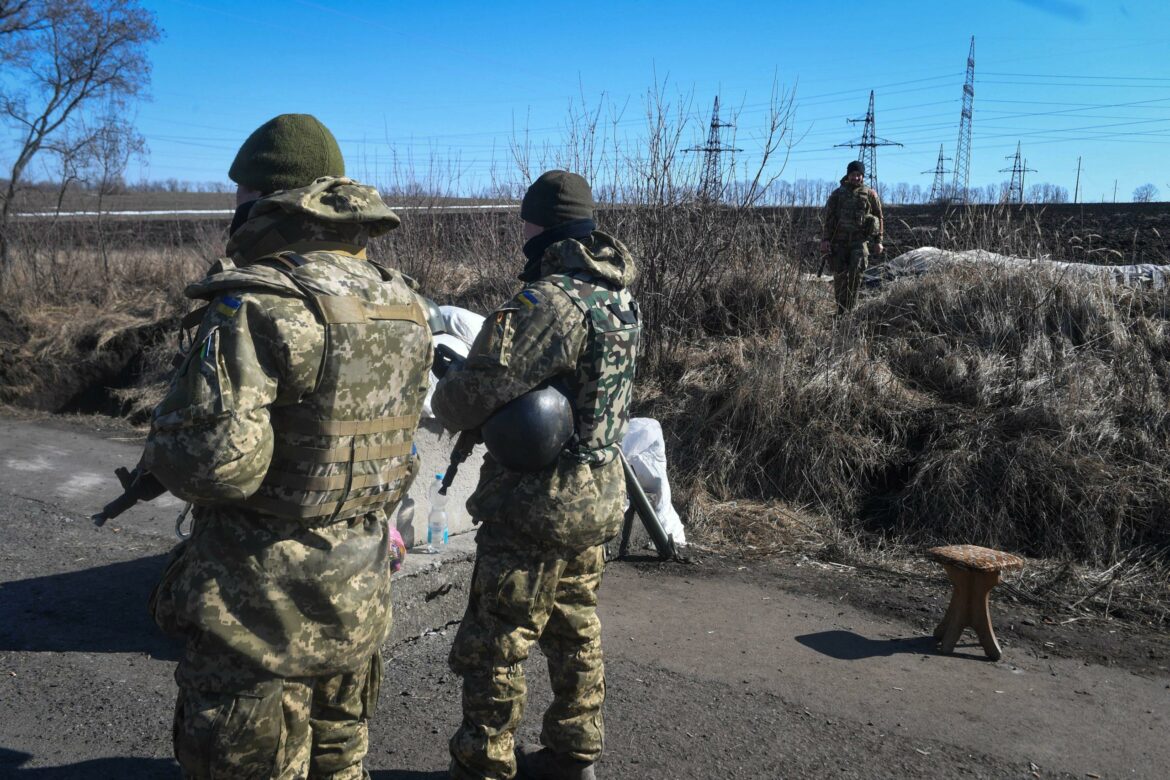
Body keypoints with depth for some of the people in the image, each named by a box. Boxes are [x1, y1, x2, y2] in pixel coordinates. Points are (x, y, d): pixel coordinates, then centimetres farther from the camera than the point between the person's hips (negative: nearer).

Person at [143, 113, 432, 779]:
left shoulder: (255, 304, -21)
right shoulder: (403, 304, 3)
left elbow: (215, 460, -28)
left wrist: (159, 451, -6)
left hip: (264, 604, -7)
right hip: (362, 596, 7)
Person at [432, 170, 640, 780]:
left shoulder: (549, 300, -23)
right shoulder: (622, 298, 5)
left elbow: (468, 401, -25)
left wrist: (445, 391, -1)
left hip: (535, 507, -9)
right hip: (599, 497, 9)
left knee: (493, 649, 6)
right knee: (575, 633, 21)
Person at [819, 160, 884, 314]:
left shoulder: (870, 194, 8)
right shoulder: (838, 194, 8)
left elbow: (879, 218, 12)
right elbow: (828, 218, 6)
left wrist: (878, 241, 7)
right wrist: (825, 239, -3)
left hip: (860, 240, -1)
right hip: (839, 241, 1)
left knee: (856, 271, -19)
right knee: (839, 275, 0)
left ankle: (851, 306, -10)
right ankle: (841, 309, 9)